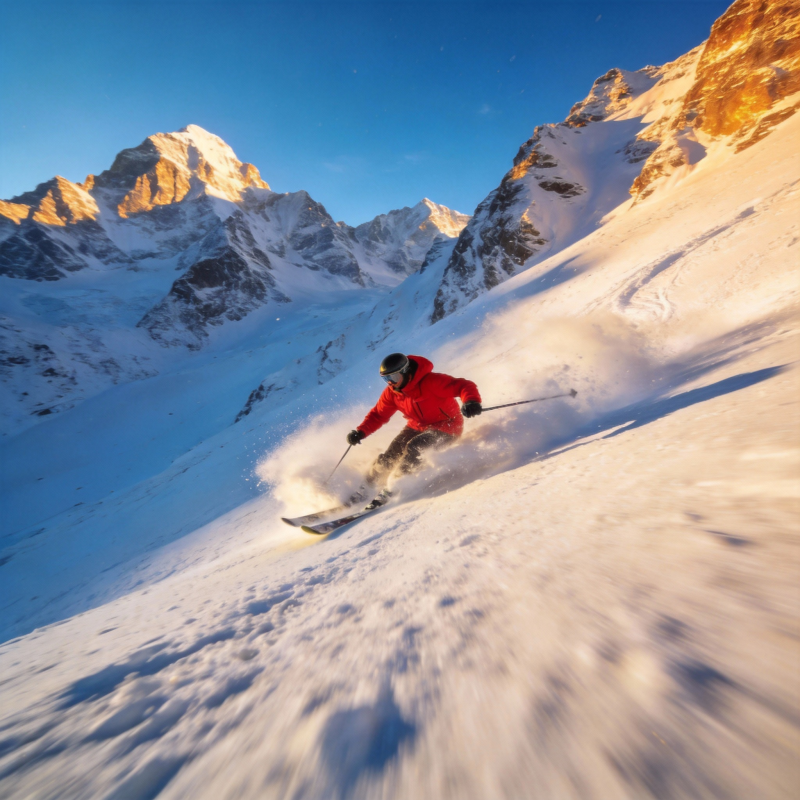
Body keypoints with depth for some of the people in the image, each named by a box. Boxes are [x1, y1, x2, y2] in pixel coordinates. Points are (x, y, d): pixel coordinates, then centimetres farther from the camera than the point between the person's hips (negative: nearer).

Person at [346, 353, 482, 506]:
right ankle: (367, 486, 13)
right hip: (417, 426, 6)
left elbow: (464, 386, -30)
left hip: (446, 426, -5)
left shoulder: (431, 381, -28)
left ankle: (391, 489, -12)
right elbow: (378, 415, 1)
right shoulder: (392, 393, -9)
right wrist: (360, 432, -13)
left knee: (414, 448, -28)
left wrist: (471, 401, -52)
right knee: (391, 453, -8)